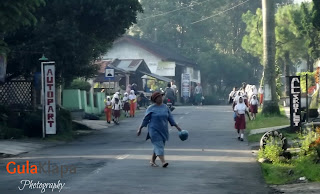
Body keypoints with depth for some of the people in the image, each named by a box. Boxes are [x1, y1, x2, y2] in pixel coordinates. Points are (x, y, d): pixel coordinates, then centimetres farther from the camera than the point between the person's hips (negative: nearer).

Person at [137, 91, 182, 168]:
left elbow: (170, 118, 10)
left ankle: (152, 161, 24)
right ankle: (163, 161, -23)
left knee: (158, 146, 10)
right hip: (154, 130, -5)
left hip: (163, 130, 5)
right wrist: (140, 129, -1)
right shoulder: (151, 108, -5)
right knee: (158, 145, -14)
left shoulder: (165, 107, 7)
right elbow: (145, 119, -1)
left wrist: (177, 126, 6)